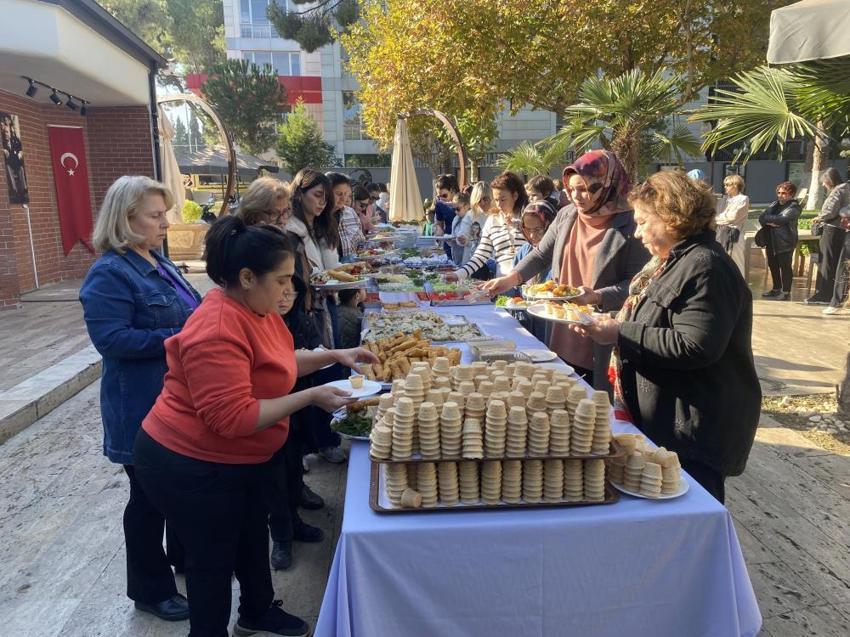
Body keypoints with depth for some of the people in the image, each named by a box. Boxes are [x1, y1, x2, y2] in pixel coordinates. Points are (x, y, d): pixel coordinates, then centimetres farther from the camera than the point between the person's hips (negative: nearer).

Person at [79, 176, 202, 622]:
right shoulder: (109, 274, -17)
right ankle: (150, 589, 27)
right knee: (150, 494, 7)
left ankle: (184, 554, 44)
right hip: (146, 408, -9)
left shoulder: (157, 262, 10)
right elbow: (110, 337, -26)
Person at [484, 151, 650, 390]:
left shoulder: (630, 227, -12)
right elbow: (541, 255, 13)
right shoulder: (566, 216, 5)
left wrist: (597, 296, -26)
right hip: (563, 337, 5)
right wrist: (512, 278, 0)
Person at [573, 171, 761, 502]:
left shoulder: (705, 267, -19)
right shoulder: (674, 261, 13)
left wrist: (621, 335, -23)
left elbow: (694, 347, -28)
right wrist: (614, 323, 7)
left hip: (694, 428, -10)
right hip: (663, 419, 10)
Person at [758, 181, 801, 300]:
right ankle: (776, 289, 26)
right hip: (772, 241, 7)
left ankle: (786, 292, 5)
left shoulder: (794, 207, -6)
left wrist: (768, 218, -5)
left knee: (785, 266, -3)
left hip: (785, 242, -7)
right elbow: (761, 217, 5)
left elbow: (782, 219, -20)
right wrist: (770, 222, -15)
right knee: (773, 265, 13)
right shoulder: (774, 204, 15)